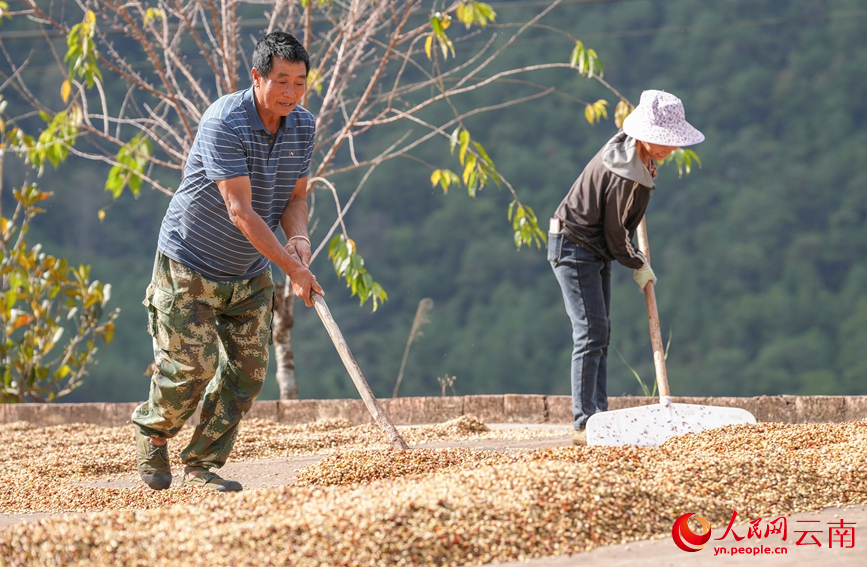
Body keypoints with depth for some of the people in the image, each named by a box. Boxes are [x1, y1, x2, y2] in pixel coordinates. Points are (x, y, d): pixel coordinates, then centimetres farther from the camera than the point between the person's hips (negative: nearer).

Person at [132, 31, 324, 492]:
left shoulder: (303, 126, -3)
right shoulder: (224, 123, -26)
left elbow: (294, 197, 5)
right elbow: (240, 211, -30)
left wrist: (299, 236, -19)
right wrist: (291, 267, -34)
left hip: (251, 272, 6)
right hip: (190, 264, -6)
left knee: (248, 369, -1)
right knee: (192, 365, -8)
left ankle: (203, 465, 11)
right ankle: (151, 431, 22)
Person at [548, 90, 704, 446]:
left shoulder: (628, 146, 2)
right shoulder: (628, 175, -27)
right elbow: (615, 233, -19)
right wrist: (639, 265, -3)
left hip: (595, 252, 10)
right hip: (575, 249, -10)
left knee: (600, 334, 10)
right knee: (591, 333, -12)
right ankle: (584, 425, -13)